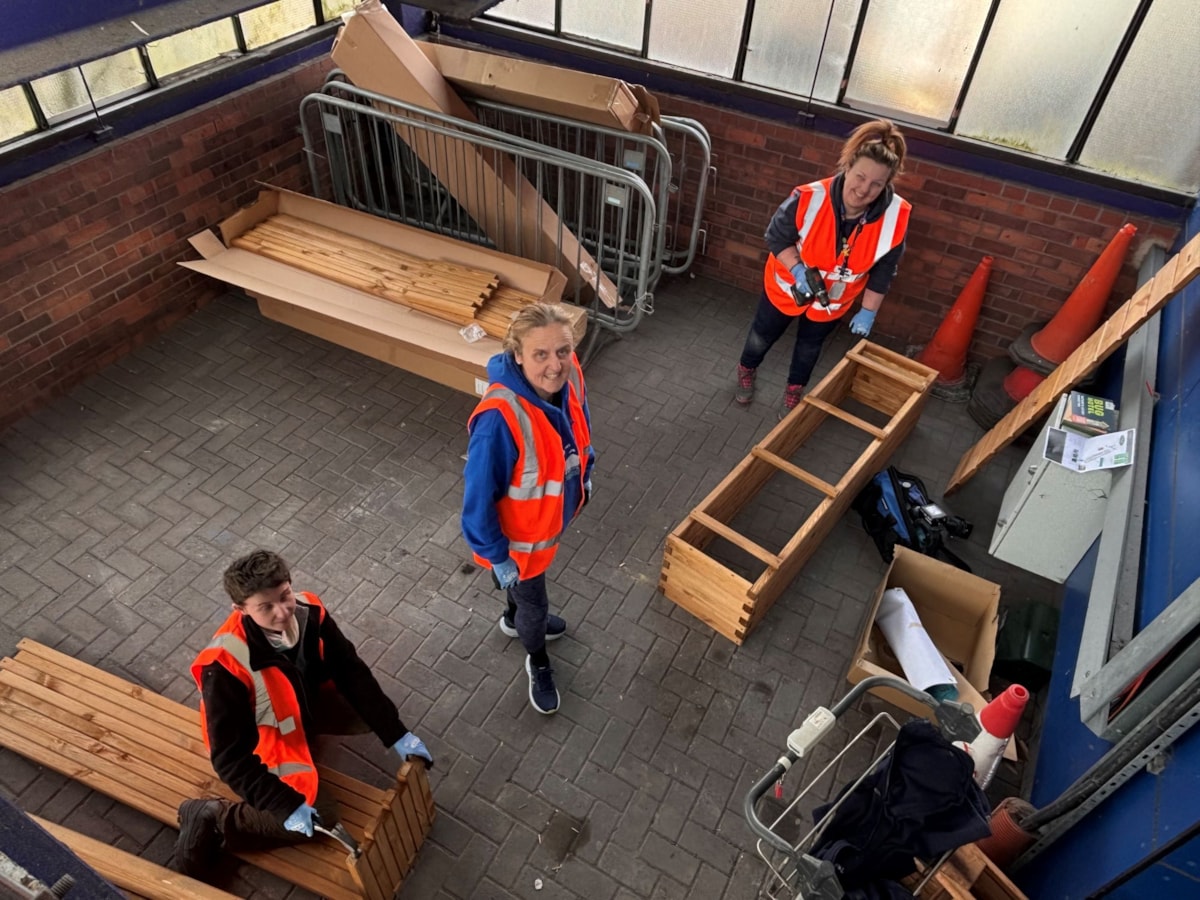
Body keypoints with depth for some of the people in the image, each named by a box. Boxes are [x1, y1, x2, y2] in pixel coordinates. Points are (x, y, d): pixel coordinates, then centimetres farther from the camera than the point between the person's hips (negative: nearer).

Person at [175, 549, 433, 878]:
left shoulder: (308, 612, -24)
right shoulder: (224, 665, -36)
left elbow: (352, 672, -14)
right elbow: (230, 755, -29)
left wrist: (396, 734, -14)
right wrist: (287, 806, -32)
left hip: (307, 705, 6)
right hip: (263, 738, -6)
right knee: (317, 819, -15)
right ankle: (211, 818, 1)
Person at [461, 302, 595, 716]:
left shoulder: (569, 375, -20)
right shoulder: (499, 419, -41)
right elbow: (478, 495, -28)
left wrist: (585, 473, 15)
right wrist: (496, 556, -17)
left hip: (552, 514, 6)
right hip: (519, 533, -6)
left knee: (530, 585, 35)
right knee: (535, 603, 21)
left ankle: (515, 619, 68)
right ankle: (538, 662, 54)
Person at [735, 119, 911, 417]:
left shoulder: (895, 217, -28)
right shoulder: (809, 198, -35)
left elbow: (883, 270, -11)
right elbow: (776, 237, -18)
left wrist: (869, 311, -7)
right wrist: (799, 270, -30)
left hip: (832, 300, 2)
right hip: (786, 285, -1)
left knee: (809, 347, 25)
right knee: (763, 335, 22)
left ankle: (794, 392, 52)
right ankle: (746, 371, 54)